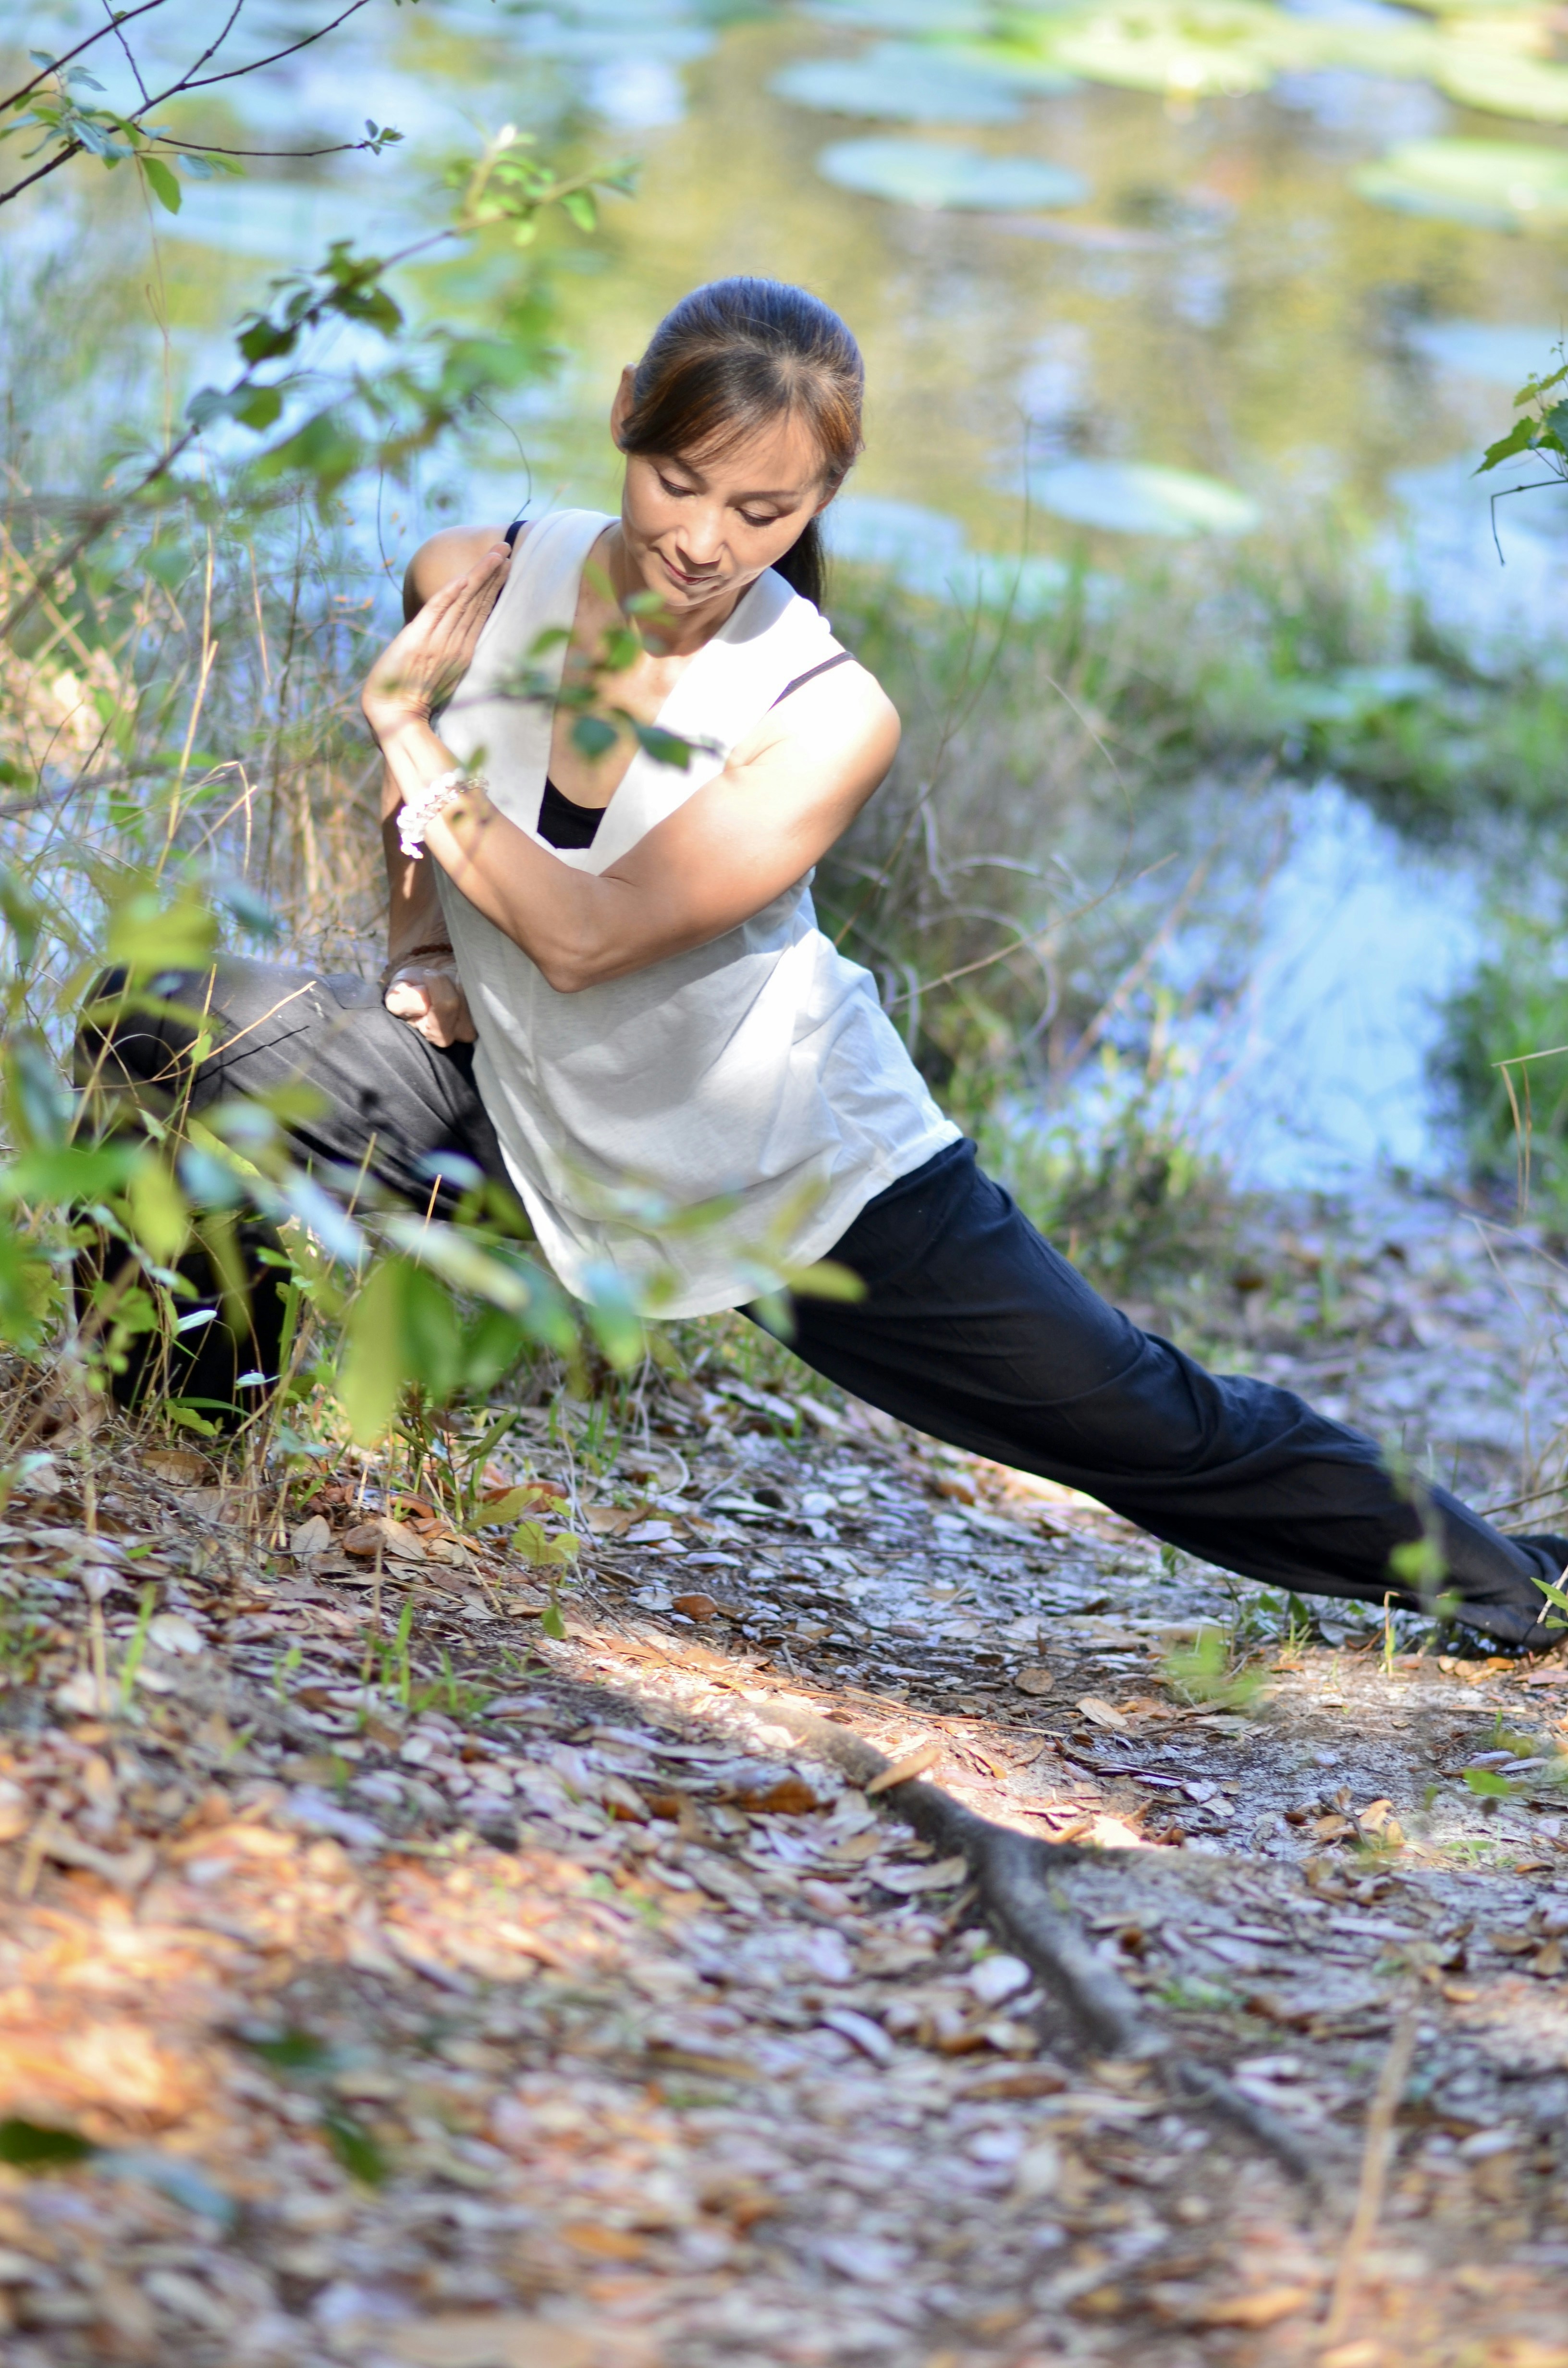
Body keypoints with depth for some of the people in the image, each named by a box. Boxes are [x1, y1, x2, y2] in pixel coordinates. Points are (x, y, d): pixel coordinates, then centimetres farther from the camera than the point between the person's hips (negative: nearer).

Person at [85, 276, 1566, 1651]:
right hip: (527, 1125, 3)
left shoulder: (829, 721, -24)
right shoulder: (473, 584, -13)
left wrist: (407, 725, -25)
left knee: (1154, 1430, 1)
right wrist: (419, 961, -4)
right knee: (176, 1029, -15)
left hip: (807, 1184, -3)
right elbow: (416, 804, 11)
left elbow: (582, 934, -31)